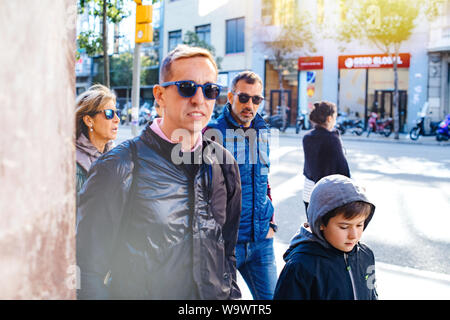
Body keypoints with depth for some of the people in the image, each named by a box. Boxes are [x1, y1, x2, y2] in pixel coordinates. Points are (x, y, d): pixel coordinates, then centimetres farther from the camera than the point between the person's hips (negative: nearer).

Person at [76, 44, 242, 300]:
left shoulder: (224, 164, 0)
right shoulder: (121, 166, -15)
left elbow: (228, 249, 9)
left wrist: (231, 294, 5)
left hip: (215, 295, 4)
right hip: (141, 293, -3)